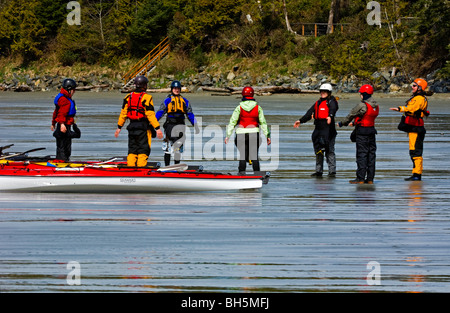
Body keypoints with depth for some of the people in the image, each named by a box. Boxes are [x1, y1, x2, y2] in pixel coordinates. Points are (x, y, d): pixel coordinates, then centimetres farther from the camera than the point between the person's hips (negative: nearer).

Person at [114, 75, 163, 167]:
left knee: (132, 151, 12)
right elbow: (150, 115, -15)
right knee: (143, 151, -1)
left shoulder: (128, 97, 6)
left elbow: (123, 113, 8)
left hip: (132, 126, 5)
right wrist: (157, 128, -13)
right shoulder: (146, 98, -10)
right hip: (143, 127, -5)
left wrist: (119, 127, 15)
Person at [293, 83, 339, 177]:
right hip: (318, 129, 7)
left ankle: (332, 171, -5)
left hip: (328, 129, -7)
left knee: (329, 151, -8)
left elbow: (333, 109, -23)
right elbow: (309, 113, 26)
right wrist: (300, 121, 23)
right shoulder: (318, 103, 19)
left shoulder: (331, 101, -2)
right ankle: (319, 171, 16)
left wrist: (330, 116, -44)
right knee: (318, 150, 9)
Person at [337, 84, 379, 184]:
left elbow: (351, 115, -7)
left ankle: (360, 178, -6)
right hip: (372, 131, 7)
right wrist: (353, 123, 32)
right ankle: (370, 178, 10)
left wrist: (342, 123, 9)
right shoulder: (376, 106, 9)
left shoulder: (362, 105, -16)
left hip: (362, 132, -7)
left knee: (361, 154, -5)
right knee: (371, 155, 8)